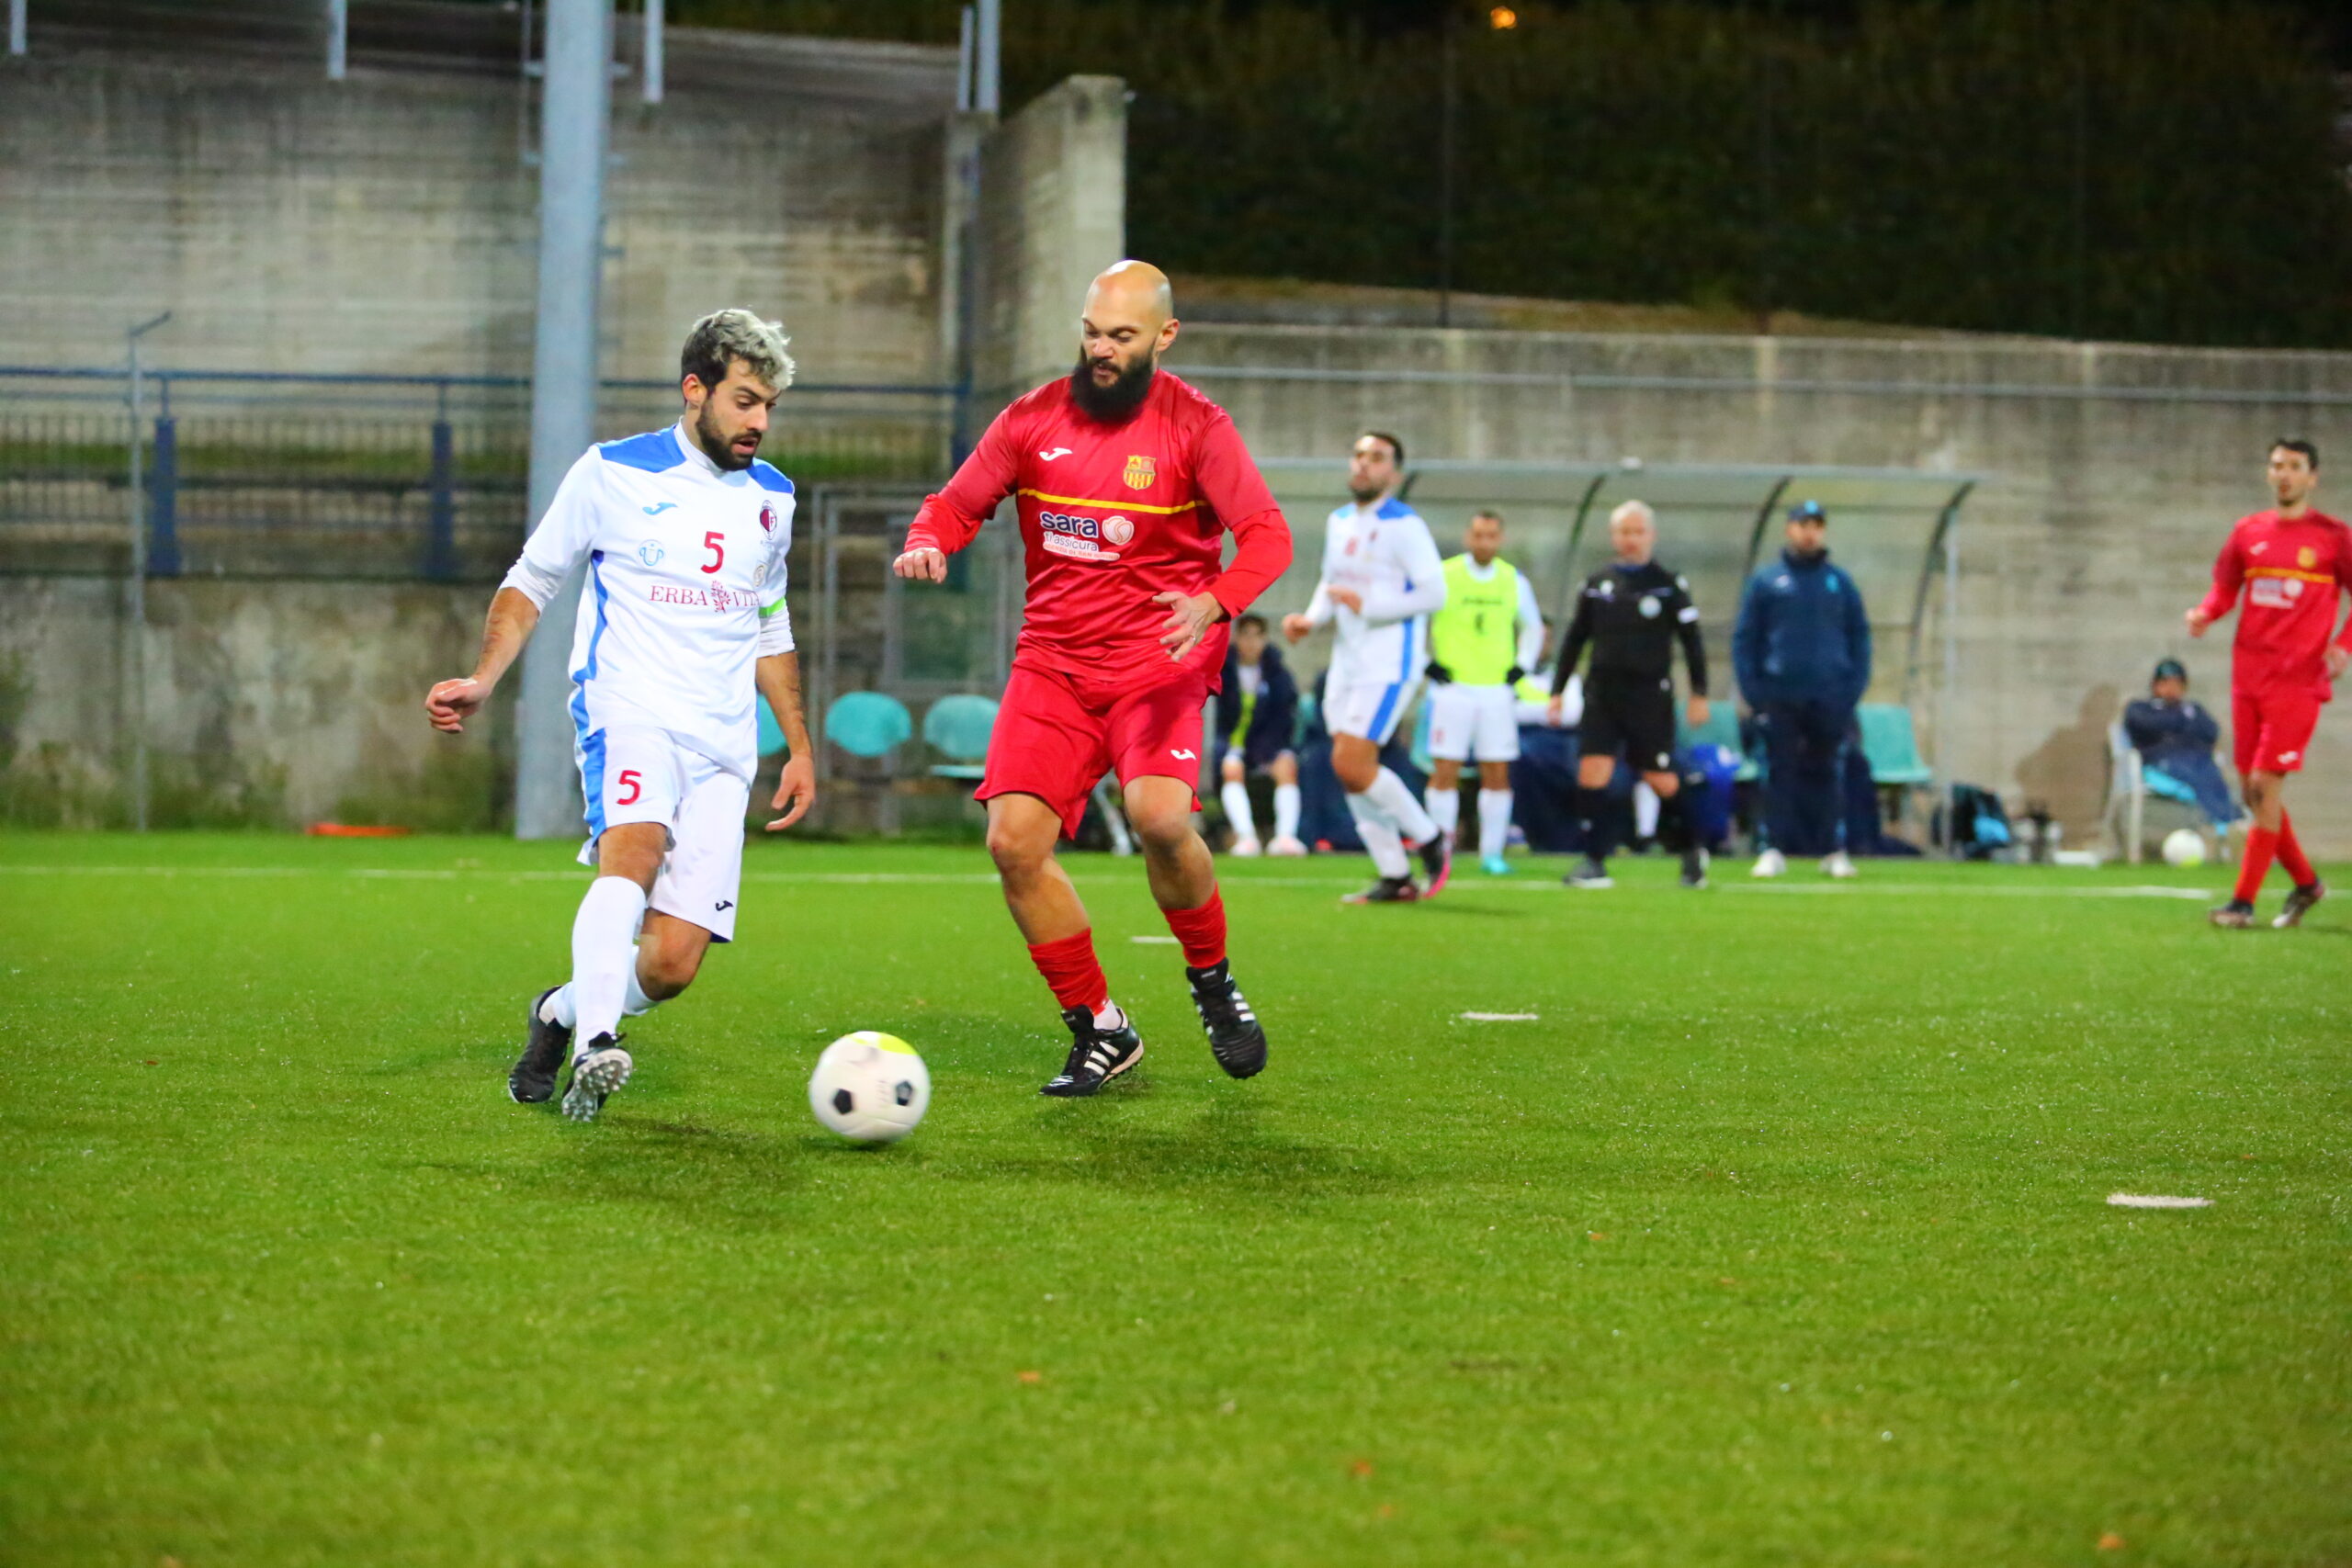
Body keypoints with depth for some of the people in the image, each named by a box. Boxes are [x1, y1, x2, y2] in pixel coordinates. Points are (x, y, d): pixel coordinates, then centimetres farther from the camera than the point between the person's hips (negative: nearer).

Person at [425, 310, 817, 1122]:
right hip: (628, 714, -4)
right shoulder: (612, 474, 2)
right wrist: (482, 680, -5)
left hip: (723, 748, 4)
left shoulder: (771, 498, 16)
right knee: (633, 851, -36)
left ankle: (562, 1011, 21)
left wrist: (801, 747, 23)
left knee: (672, 964, -8)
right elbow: (532, 580, 10)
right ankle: (596, 1044, -48)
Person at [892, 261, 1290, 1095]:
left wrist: (1215, 602, -31)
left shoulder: (1195, 426, -4)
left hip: (1157, 661, -3)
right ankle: (1098, 1032, 5)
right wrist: (927, 544, -12)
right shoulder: (1034, 418, 4)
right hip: (1052, 662, 3)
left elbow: (1266, 534, -11)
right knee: (1014, 840, -12)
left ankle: (1212, 980, 1)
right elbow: (956, 504, 13)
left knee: (1159, 814, -28)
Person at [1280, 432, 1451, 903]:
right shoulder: (1338, 523, 13)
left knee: (1352, 764, -16)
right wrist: (1310, 619, 5)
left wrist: (1367, 606, -21)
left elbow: (1434, 594, -16)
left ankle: (1430, 842, 3)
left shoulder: (1404, 526, -11)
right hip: (1346, 664, 8)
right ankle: (1395, 879, 11)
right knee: (1349, 769, 3)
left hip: (1389, 664, -8)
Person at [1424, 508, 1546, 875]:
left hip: (1497, 690, 3)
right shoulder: (1442, 576, -3)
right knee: (1445, 772, -6)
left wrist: (1521, 666, 9)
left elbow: (1532, 628, 22)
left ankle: (1492, 853, 8)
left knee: (1497, 773, 1)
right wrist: (1425, 664, -3)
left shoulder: (1514, 580, 7)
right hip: (1452, 689, -3)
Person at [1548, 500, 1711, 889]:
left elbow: (1691, 642, 4)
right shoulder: (1596, 585, 9)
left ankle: (1691, 849, 22)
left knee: (1661, 780, -1)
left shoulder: (1670, 586, 2)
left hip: (1650, 696, -2)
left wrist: (1699, 694, -1)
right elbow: (1574, 640, 16)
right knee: (1592, 772, -11)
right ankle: (1594, 863, -7)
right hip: (1602, 693, 2)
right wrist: (1558, 690, 12)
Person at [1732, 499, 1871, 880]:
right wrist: (1752, 690, -5)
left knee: (1828, 775, 1)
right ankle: (1774, 849, 0)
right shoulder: (1766, 582, 6)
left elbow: (1860, 637, 12)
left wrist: (1855, 687, 1)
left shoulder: (1840, 582, 10)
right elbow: (1744, 638, 5)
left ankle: (1834, 850, 6)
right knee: (1779, 774, -3)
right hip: (1780, 698, -1)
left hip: (1830, 699, 1)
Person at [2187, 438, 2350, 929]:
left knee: (2266, 785, -12)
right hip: (2248, 677, 5)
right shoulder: (2248, 532, 10)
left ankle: (2243, 901, -8)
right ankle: (2305, 882, 25)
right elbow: (2225, 588, 16)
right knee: (2253, 790, 7)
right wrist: (2205, 613, -6)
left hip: (2299, 680, -5)